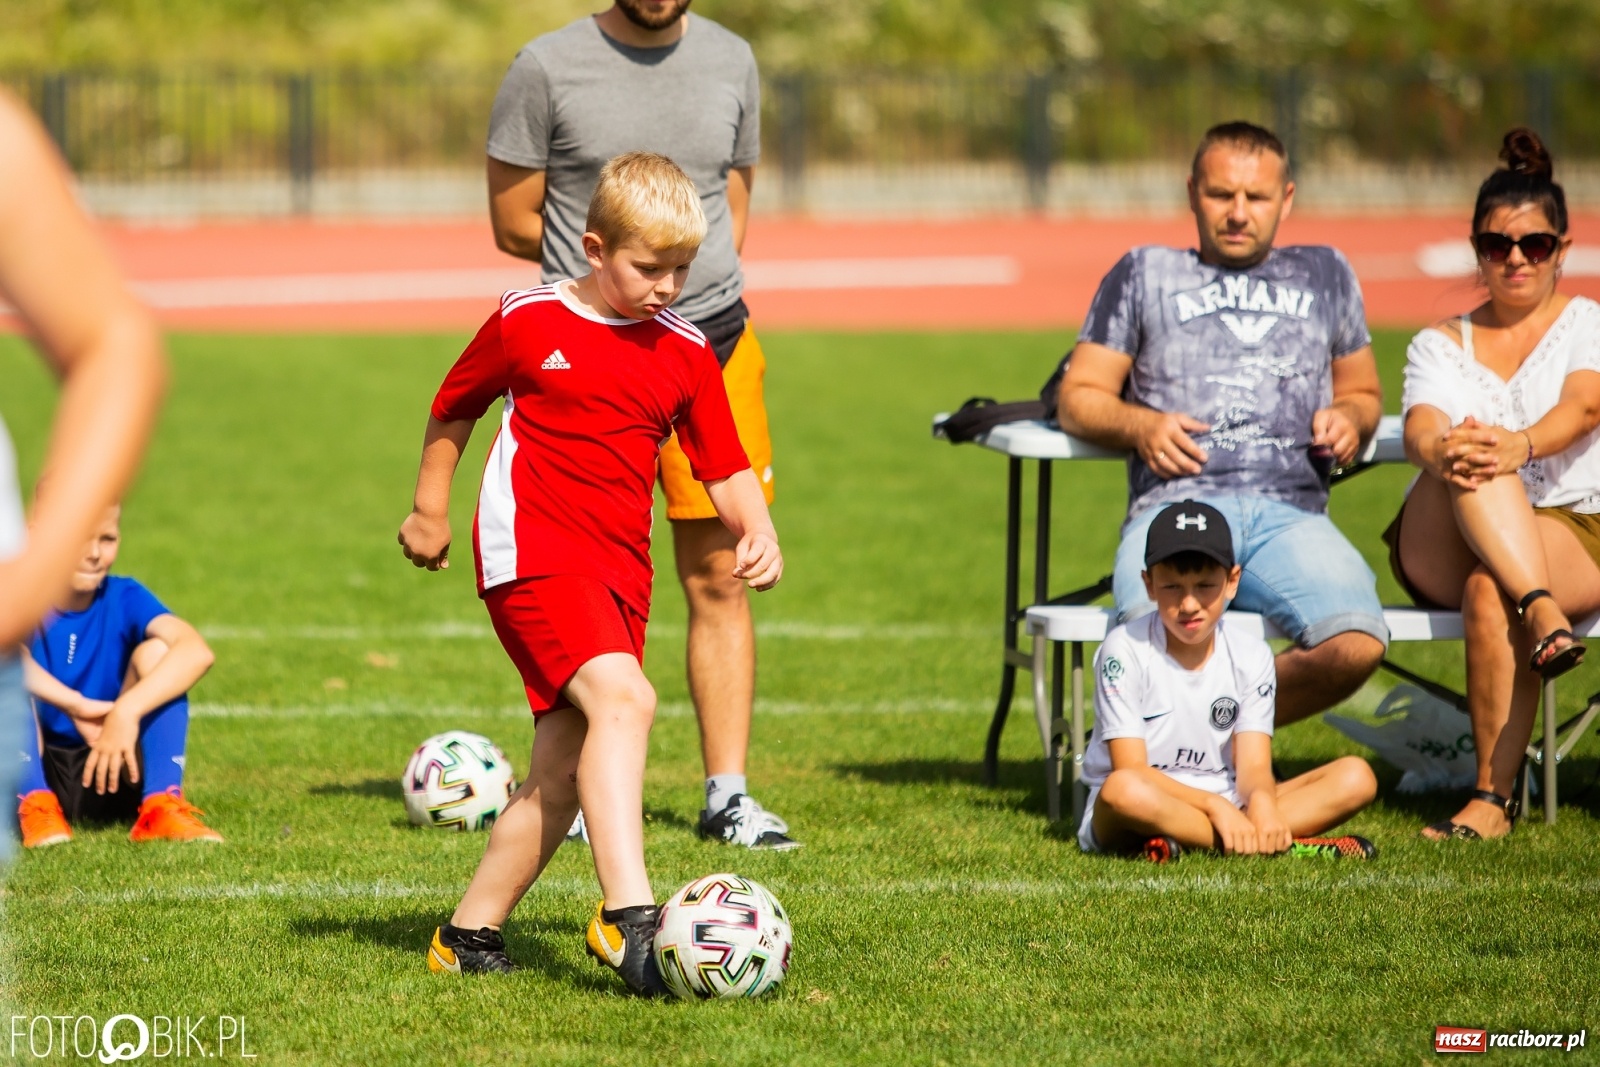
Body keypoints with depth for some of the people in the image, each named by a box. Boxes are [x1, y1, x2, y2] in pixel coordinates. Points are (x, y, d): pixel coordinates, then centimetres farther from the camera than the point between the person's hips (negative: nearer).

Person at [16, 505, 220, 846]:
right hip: (33, 772, -2)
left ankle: (161, 806, -24)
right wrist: (78, 706, -41)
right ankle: (35, 805, -29)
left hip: (108, 779, 2)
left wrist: (126, 712, -39)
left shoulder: (125, 599, -4)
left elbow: (197, 651, -25)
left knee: (157, 650, -16)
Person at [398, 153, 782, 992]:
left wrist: (756, 531, -9)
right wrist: (430, 509, 21)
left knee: (562, 777, 4)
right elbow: (453, 409, 16)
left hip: (618, 569, 6)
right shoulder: (526, 323, 0)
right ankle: (628, 918, -38)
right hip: (532, 551, -6)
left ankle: (470, 933, 18)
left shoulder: (686, 353, 9)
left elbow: (726, 469, 10)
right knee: (622, 697, -28)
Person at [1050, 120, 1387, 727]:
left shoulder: (1323, 276, 30)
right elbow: (1077, 397, 21)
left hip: (1290, 511, 2)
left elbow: (1363, 392, 37)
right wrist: (1138, 424, -1)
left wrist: (1349, 416, 12)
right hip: (1175, 503, -2)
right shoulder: (1146, 274, 25)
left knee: (1356, 646, -31)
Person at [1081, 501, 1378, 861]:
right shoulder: (1125, 649, -8)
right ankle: (1291, 844, -35)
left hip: (1225, 807, 5)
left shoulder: (1250, 656, 4)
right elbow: (1130, 770, -15)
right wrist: (1214, 806, -29)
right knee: (1123, 791, -41)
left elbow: (1253, 766, -4)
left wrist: (1262, 801, -30)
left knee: (1356, 777, -12)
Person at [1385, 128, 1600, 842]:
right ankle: (1542, 615, -51)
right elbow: (1420, 428, -4)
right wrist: (1439, 449, -31)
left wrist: (1519, 447, -35)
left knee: (1488, 589, -37)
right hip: (1439, 554, 2)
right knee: (1468, 460, -32)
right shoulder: (1441, 345, 18)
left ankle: (1494, 797, -36)